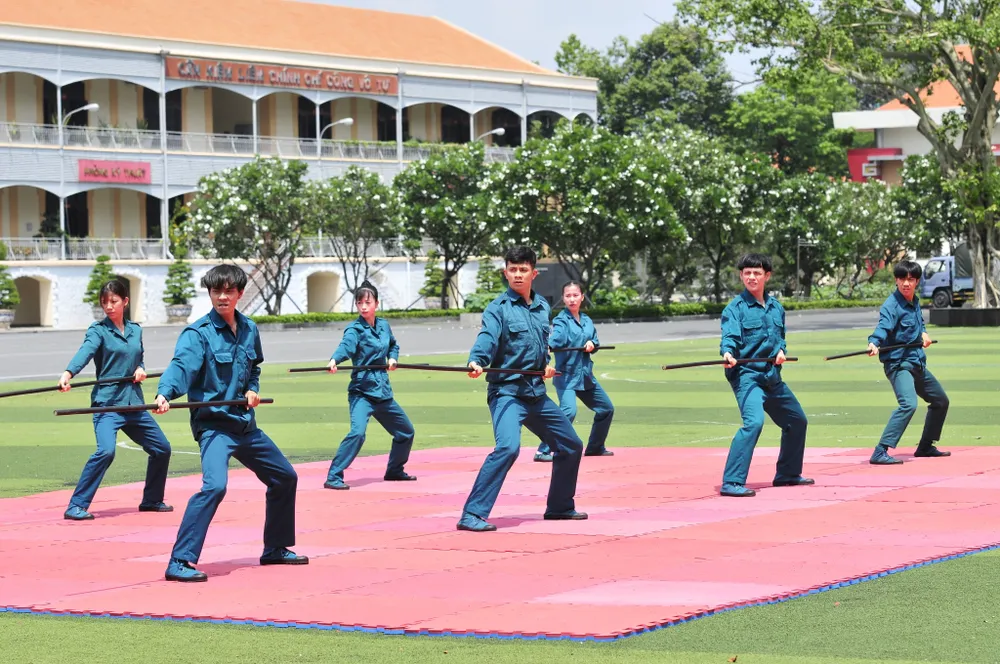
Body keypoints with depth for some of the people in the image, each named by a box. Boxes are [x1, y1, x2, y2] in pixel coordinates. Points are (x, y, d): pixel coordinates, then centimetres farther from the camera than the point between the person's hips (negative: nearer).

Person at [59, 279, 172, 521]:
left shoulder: (135, 330, 11)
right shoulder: (98, 330, -6)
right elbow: (85, 352, -24)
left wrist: (141, 369, -2)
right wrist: (68, 374, -43)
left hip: (134, 402, 7)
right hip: (107, 402, -7)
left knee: (161, 448, 14)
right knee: (106, 450, -27)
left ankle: (151, 500, 34)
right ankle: (76, 506, -21)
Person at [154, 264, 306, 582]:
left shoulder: (249, 329, 7)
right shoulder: (198, 333, -14)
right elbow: (181, 365, -31)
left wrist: (252, 389, 2)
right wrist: (164, 394, -50)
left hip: (244, 423, 8)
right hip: (213, 423, -8)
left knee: (285, 478, 19)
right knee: (214, 486, -29)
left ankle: (275, 549, 37)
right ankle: (180, 562, -26)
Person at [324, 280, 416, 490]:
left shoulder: (383, 325, 6)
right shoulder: (355, 329, -12)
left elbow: (393, 345, 26)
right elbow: (346, 345, -34)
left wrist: (393, 358, 4)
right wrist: (334, 360, -54)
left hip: (383, 392, 7)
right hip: (361, 391, -7)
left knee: (406, 432, 18)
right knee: (357, 432, -28)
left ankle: (394, 471, 39)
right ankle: (333, 477, -25)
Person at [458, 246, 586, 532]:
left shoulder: (542, 306, 11)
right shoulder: (499, 308, -9)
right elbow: (487, 338, -26)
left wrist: (547, 363, 8)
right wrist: (475, 362, -45)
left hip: (536, 393, 8)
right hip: (506, 392, -8)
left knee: (570, 446, 18)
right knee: (508, 447, -29)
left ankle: (560, 507, 37)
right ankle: (472, 515, -28)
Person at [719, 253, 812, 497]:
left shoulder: (776, 307, 11)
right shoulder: (735, 308, -9)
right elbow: (730, 336, -21)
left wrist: (781, 351, -3)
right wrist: (728, 353, -42)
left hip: (772, 376, 8)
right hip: (746, 374, -8)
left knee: (797, 420, 20)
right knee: (753, 422, -29)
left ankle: (787, 474, 39)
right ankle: (731, 483, -29)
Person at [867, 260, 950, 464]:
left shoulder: (915, 302, 8)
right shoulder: (891, 305, -17)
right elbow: (883, 327, -35)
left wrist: (923, 333, 5)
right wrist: (873, 343, -55)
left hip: (917, 364, 9)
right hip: (898, 364, -9)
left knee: (941, 400, 23)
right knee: (908, 403, -31)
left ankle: (925, 447, 39)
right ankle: (880, 453, -35)